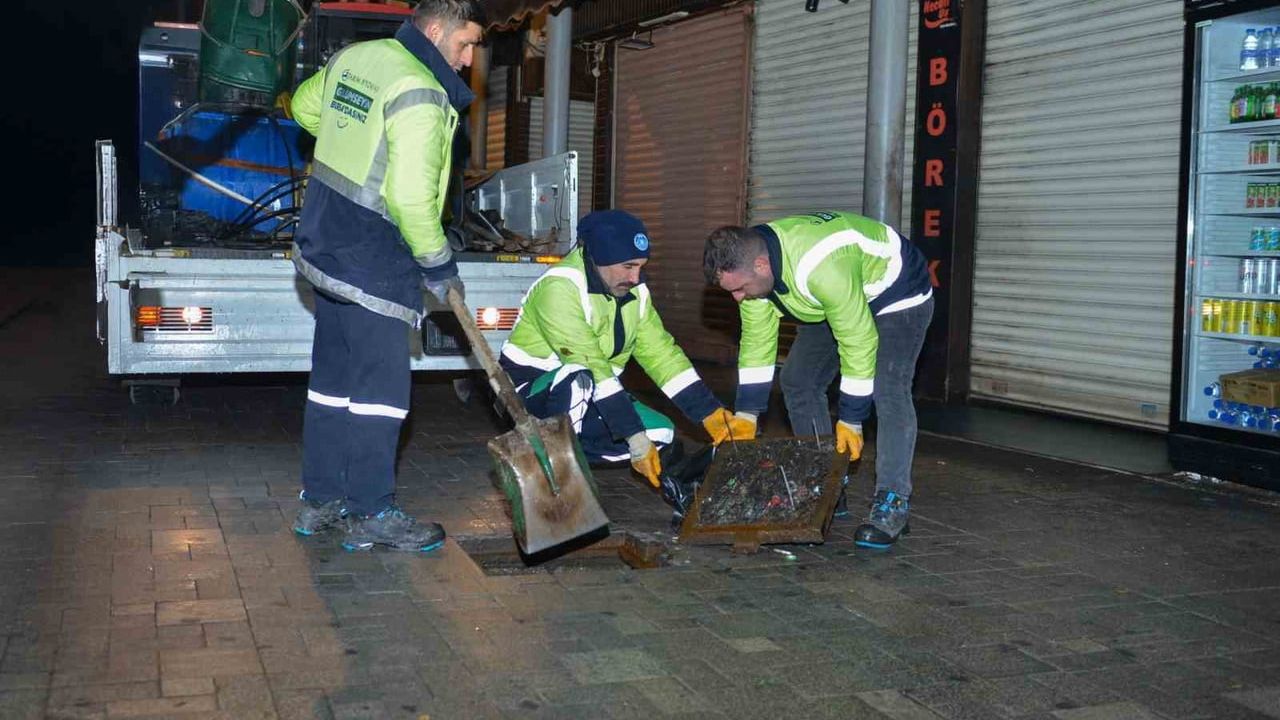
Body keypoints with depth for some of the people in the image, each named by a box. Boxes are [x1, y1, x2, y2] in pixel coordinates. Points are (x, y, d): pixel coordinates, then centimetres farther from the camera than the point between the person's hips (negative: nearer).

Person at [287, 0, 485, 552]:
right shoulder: (421, 94, -19)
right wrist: (439, 265, -12)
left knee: (333, 377, 15)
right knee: (380, 385, -1)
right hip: (375, 264, -9)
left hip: (327, 246, 9)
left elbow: (305, 106, 27)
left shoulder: (352, 57, 8)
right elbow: (411, 197, -24)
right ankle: (372, 513, 6)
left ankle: (319, 501, 24)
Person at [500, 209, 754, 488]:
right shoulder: (560, 288, -26)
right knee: (579, 381, -39)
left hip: (592, 397, 8)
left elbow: (661, 353, -2)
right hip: (530, 389, -8)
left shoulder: (634, 291, 0)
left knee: (660, 432, -7)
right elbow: (589, 366, -31)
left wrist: (713, 415, -13)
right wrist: (634, 437, -34)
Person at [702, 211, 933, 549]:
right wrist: (746, 414, -8)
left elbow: (859, 342, -36)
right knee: (797, 381, 4)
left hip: (896, 294, -8)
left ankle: (892, 502, -19)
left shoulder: (822, 268, -43)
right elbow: (756, 341, -7)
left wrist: (850, 421, -28)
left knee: (888, 392, -25)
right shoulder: (750, 264, -18)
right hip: (838, 303, 8)